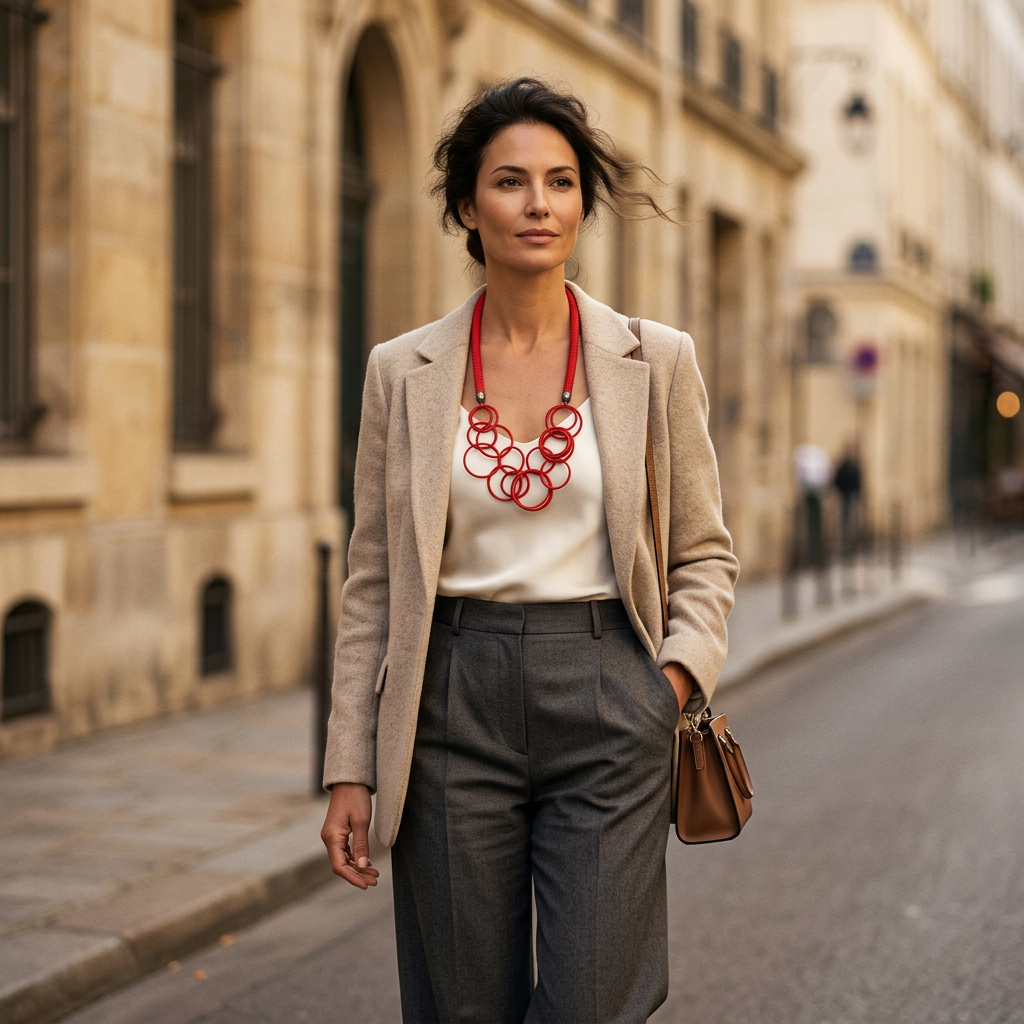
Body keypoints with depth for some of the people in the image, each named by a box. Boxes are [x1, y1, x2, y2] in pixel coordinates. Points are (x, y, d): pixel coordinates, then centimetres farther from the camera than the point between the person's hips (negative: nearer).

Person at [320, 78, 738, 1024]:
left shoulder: (657, 360, 2)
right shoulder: (404, 372, 3)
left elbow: (704, 551, 11)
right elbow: (374, 580, 6)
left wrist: (682, 671, -7)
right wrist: (351, 769, 2)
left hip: (604, 706, -1)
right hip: (455, 705, 1)